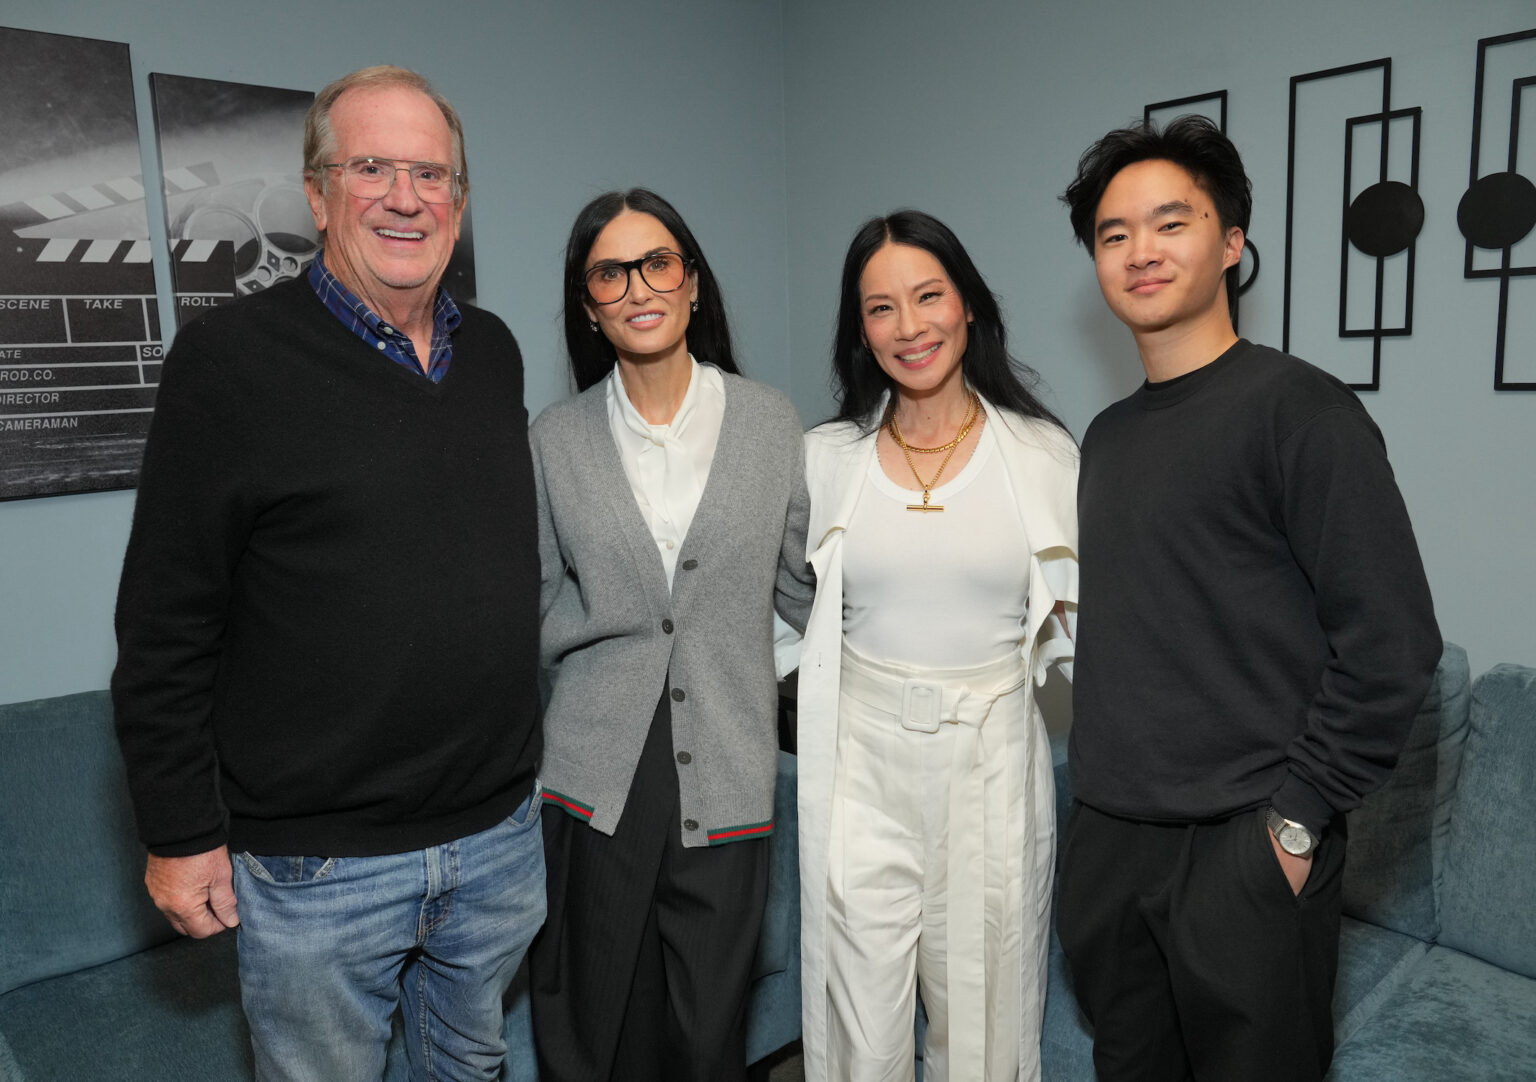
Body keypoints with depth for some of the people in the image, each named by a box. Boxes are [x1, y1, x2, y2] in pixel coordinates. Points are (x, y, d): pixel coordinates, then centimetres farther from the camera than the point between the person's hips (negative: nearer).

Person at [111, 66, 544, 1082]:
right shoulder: (229, 358, -12)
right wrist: (181, 835, -8)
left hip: (501, 835, 5)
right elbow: (165, 628, -10)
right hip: (318, 866, -4)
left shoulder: (494, 353, 4)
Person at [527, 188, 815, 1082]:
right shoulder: (558, 439, 2)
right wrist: (628, 618, -6)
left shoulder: (770, 420, 1)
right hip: (600, 774, 1)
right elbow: (538, 610, 6)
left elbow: (804, 584, 7)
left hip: (726, 775, 0)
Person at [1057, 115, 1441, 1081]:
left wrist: (1298, 818, -14)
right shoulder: (1107, 436, 10)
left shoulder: (1296, 407, -11)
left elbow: (1393, 640, -15)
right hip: (1107, 839, 6)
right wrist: (1098, 774, 10)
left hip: (1245, 852, -6)